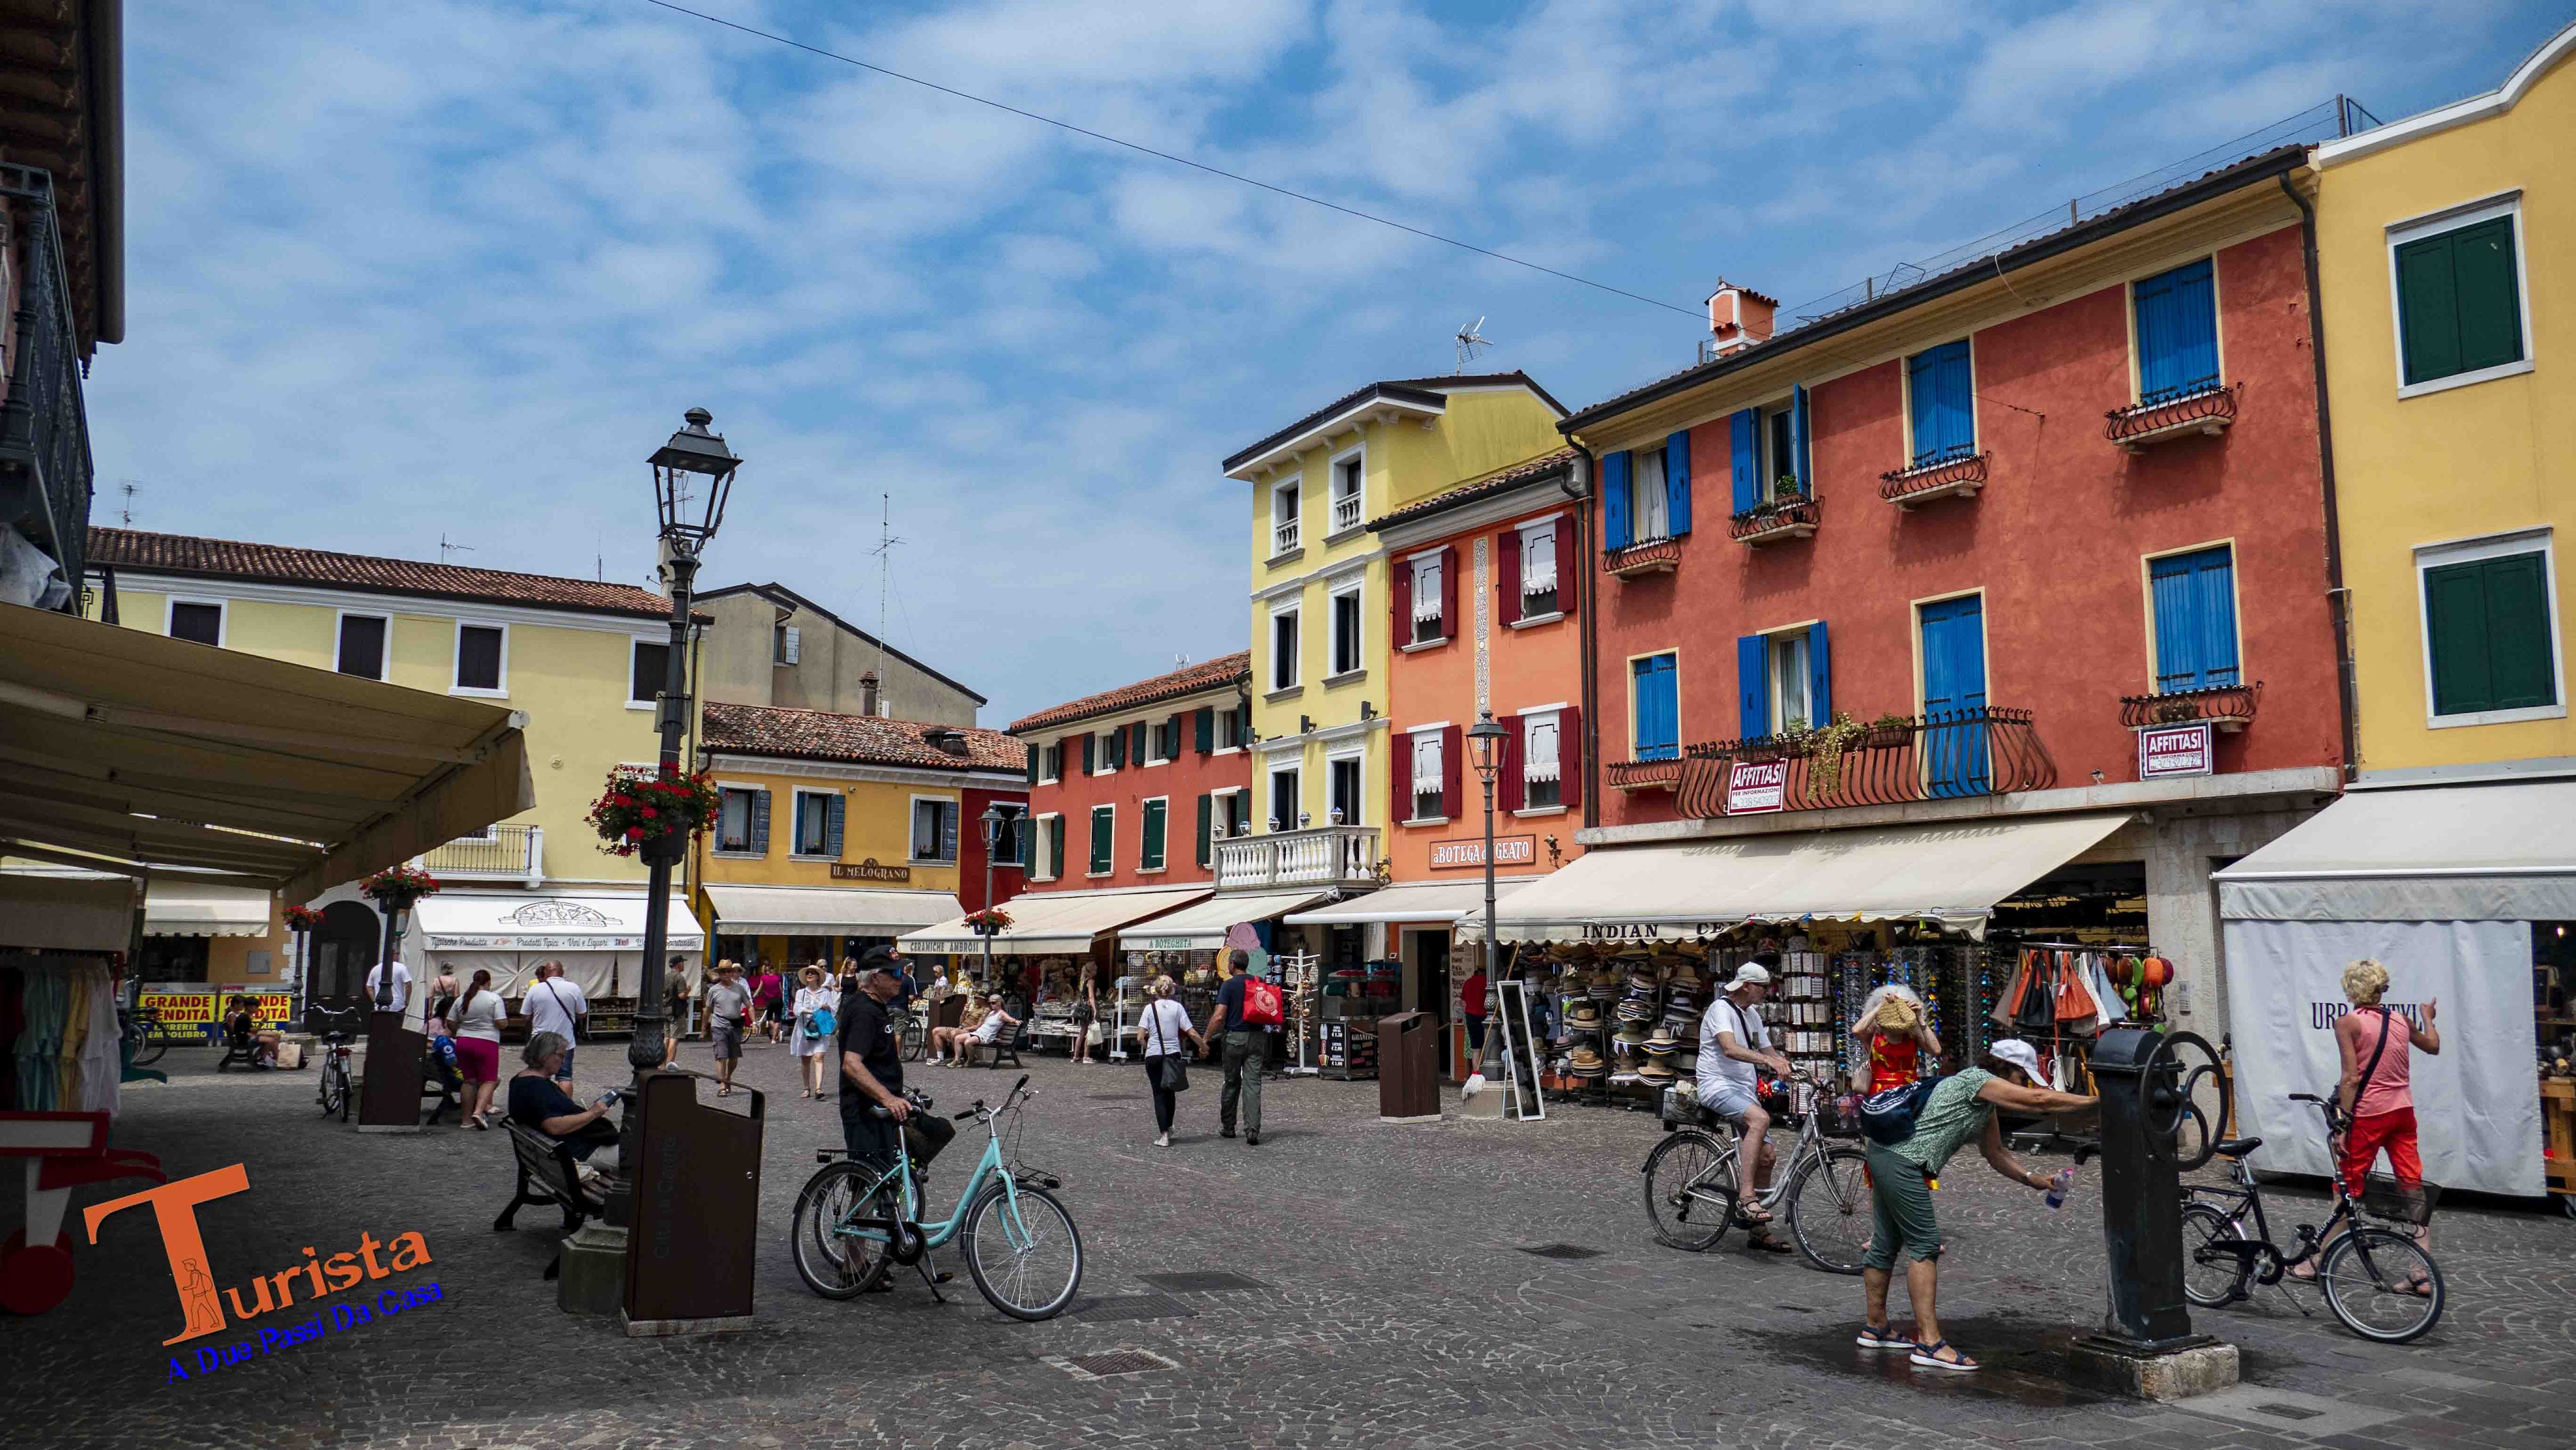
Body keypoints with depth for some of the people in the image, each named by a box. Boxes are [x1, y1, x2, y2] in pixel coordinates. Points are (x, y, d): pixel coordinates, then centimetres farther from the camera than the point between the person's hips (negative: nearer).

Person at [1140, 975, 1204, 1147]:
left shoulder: (1150, 1008, -2)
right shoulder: (1177, 1007, -1)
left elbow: (1140, 1037, -7)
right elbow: (1191, 1034, -4)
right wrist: (1203, 1046, 11)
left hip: (1154, 1056, -1)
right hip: (1173, 1055, 2)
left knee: (1159, 1095, 3)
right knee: (1170, 1093, 19)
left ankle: (1164, 1135, -6)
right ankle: (1168, 1128, 35)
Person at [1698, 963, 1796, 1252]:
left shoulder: (1752, 1015, 18)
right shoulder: (1721, 1008, -10)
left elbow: (1769, 1054, 23)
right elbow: (1730, 1049, -26)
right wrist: (1768, 1060, -37)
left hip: (1745, 1089, 9)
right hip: (1718, 1085, -9)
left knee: (1766, 1155, 0)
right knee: (1760, 1119, -35)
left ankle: (1758, 1231, 10)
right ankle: (1746, 1198, -37)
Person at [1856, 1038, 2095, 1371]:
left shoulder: (1986, 1104, 19)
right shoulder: (1977, 1079, -11)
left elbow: (1995, 1151, 25)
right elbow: (2039, 1100, -14)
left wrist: (2031, 1178, 13)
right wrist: (2095, 1101, -6)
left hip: (1886, 1155, 10)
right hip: (1902, 1161, -10)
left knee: (1887, 1242, 15)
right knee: (1924, 1245, -10)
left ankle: (1875, 1328, 24)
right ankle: (1929, 1343, -11)